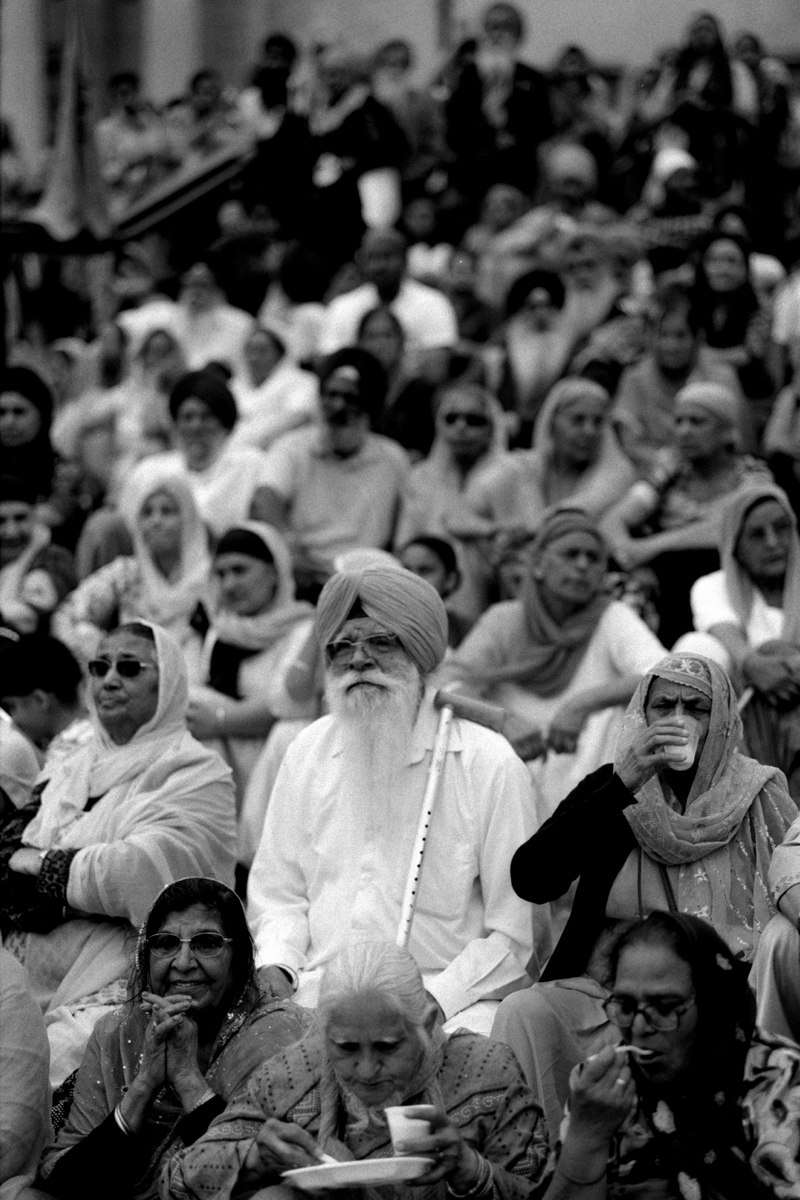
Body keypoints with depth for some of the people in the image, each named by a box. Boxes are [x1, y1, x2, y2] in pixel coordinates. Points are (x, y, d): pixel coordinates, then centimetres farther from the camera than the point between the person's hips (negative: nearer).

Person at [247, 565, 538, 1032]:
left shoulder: (490, 763, -1)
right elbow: (278, 893, 20)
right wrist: (276, 966, 0)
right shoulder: (309, 752, 14)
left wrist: (432, 1000, -15)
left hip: (451, 1000, -4)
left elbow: (513, 933, -3)